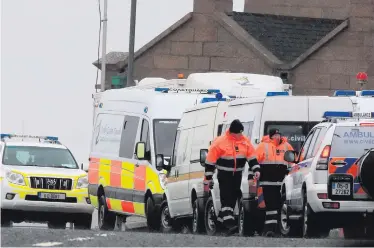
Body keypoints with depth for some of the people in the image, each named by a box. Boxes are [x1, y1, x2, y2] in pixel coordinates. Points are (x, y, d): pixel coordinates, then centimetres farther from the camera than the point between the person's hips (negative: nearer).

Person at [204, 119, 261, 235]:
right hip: (224, 174, -6)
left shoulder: (245, 141, 2)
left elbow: (252, 157, 10)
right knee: (226, 198, -13)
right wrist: (209, 178, -7)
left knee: (233, 197, 11)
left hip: (237, 174, 6)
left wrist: (256, 170, -2)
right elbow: (210, 161, -8)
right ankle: (229, 222, -20)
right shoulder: (220, 142, -13)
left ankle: (222, 217, 27)